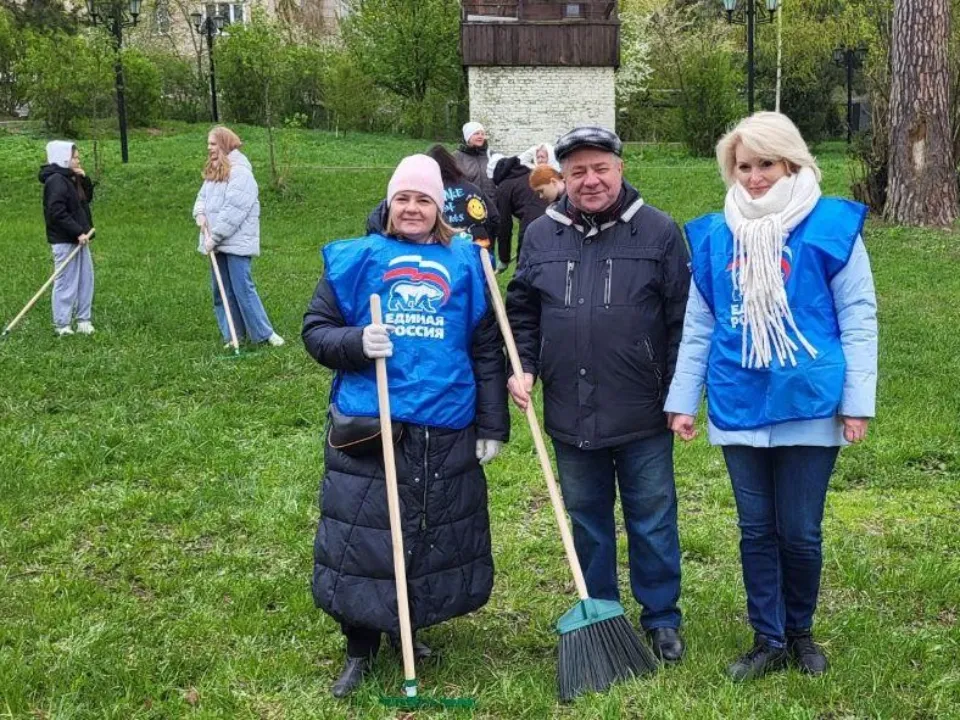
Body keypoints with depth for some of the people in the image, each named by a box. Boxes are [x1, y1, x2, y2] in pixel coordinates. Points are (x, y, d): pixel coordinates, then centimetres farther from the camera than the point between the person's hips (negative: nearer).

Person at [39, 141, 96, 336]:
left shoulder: (72, 179, 12)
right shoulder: (56, 181, -16)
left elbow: (87, 198, 19)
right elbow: (58, 213, -23)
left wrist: (84, 179, 4)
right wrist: (78, 232, -23)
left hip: (78, 239, 10)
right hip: (64, 241, -10)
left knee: (86, 279, 12)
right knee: (66, 283, -4)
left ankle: (83, 320, 21)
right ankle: (62, 325, 4)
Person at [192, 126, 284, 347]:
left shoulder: (240, 172, -14)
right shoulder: (214, 171, 16)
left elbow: (233, 210, -20)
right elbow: (203, 196, 21)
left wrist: (215, 237, -19)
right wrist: (200, 213, -3)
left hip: (237, 243, -9)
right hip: (218, 243, 9)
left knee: (242, 289, -10)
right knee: (221, 291, 9)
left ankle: (265, 333, -3)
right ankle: (233, 336, 16)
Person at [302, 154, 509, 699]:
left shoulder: (466, 264, 6)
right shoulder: (357, 259, 3)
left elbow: (487, 351, 8)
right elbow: (316, 330, 6)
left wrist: (493, 426, 5)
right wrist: (356, 343, -15)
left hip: (447, 431, 2)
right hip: (367, 428, -1)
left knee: (438, 537, 11)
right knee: (364, 537, 1)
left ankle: (409, 628, 34)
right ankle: (361, 649, 19)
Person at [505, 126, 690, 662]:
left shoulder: (659, 232, -4)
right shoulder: (541, 236, 5)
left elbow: (681, 319, -2)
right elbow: (522, 311, 15)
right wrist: (523, 367, 1)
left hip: (643, 416, -3)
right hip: (570, 414, 3)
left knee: (653, 521, 8)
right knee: (587, 520, 15)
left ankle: (662, 619, 24)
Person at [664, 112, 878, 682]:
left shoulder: (832, 226, -5)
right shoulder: (713, 235, 5)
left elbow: (859, 319, -4)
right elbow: (698, 327, 9)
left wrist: (858, 401, -7)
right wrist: (683, 400, 7)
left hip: (807, 405, -3)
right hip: (739, 406, 3)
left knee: (801, 532, 6)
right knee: (757, 531, 11)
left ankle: (800, 632, 30)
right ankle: (769, 641, 25)